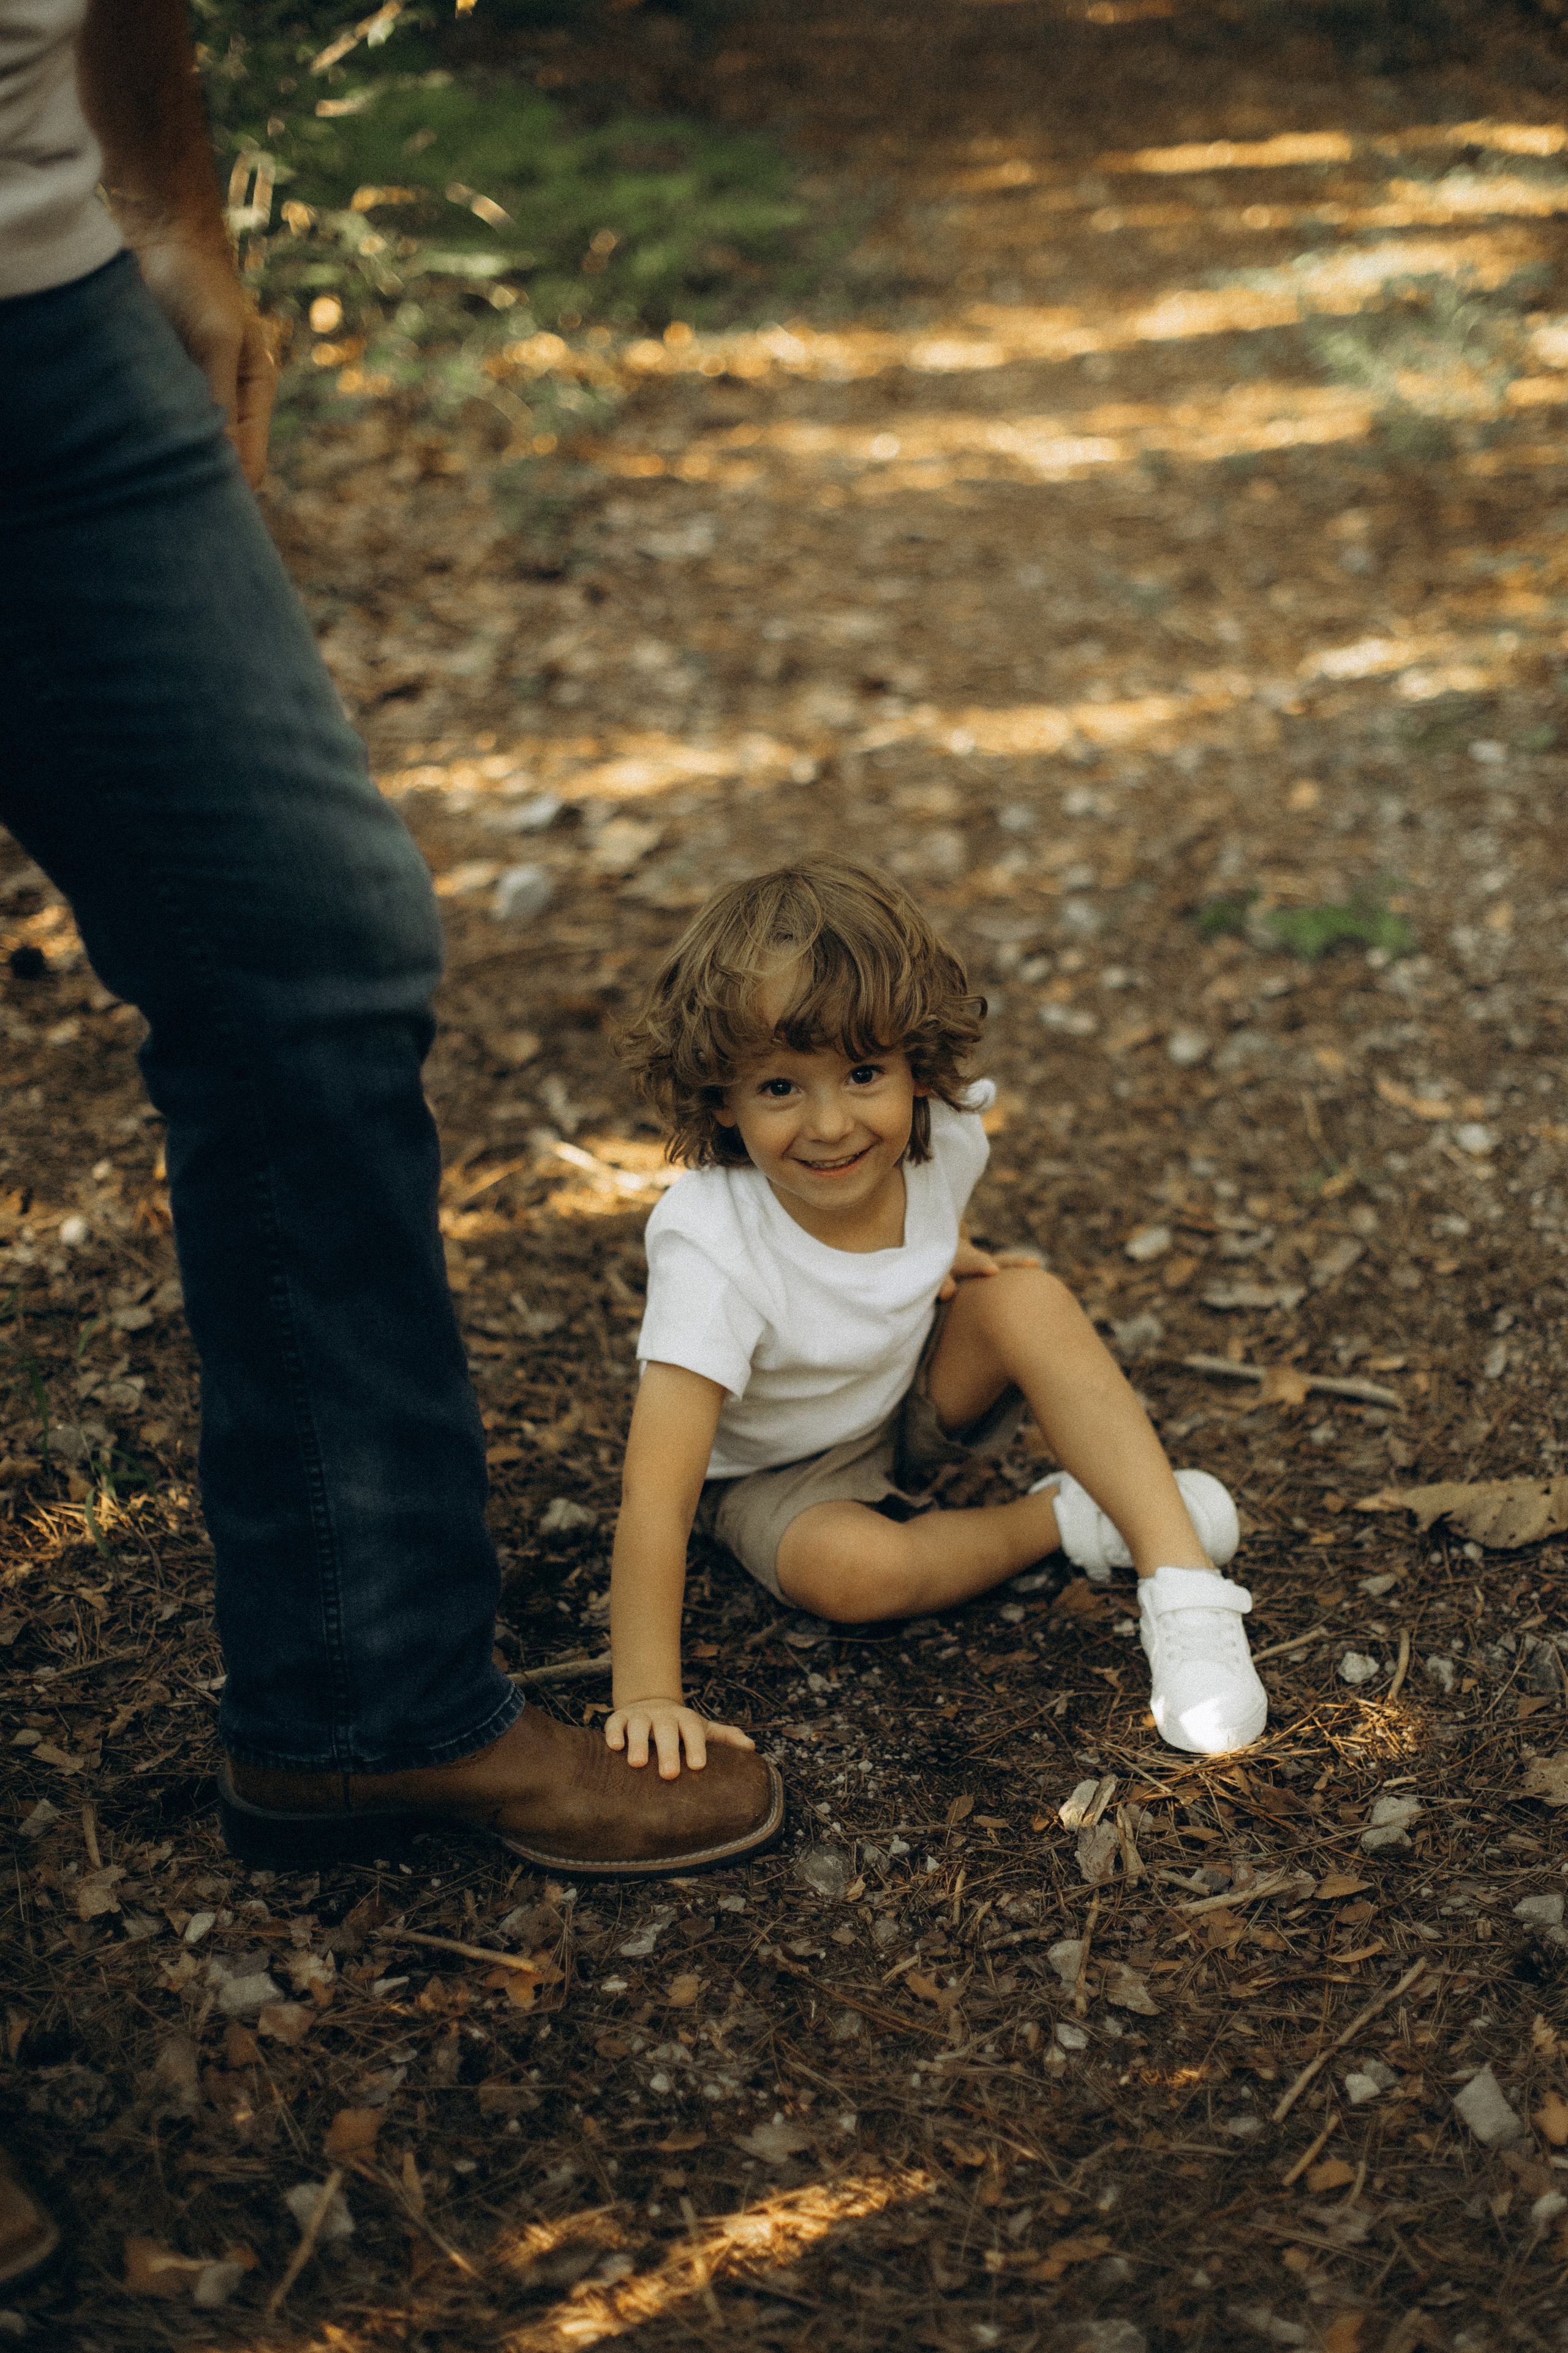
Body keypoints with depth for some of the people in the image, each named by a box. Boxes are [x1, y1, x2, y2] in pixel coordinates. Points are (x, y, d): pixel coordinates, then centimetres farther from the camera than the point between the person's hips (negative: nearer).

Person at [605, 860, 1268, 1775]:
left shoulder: (943, 1134, -23)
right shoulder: (713, 1253, -38)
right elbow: (656, 1499, -40)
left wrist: (946, 1250, -7)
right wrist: (646, 1697, -43)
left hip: (919, 1399, 4)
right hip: (777, 1473, -4)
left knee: (1030, 1300, -24)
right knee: (849, 1567, -35)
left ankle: (1180, 1576, -24)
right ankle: (1060, 1520, -11)